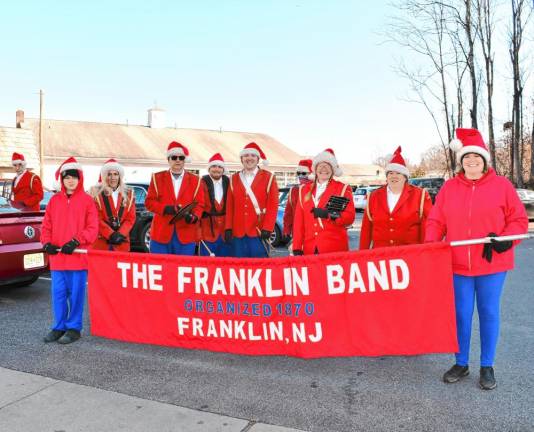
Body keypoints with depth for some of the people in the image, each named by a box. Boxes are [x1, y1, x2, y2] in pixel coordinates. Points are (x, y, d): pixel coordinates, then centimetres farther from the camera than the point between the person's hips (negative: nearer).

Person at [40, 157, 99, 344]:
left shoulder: (87, 200, 0)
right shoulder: (54, 200, 12)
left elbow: (92, 228, -5)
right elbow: (46, 225, 13)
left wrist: (75, 242, -14)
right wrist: (47, 243, -3)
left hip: (78, 256, -4)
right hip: (56, 256, 4)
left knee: (76, 293, 2)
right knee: (58, 293, 9)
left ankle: (74, 328, 14)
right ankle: (59, 327, 21)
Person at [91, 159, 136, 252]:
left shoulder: (128, 194, 10)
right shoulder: (97, 193, 2)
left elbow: (130, 218, 5)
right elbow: (96, 218, -5)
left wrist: (120, 234, -10)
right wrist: (111, 235, -15)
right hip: (101, 242, -2)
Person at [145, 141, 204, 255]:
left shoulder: (195, 180, 8)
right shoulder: (157, 178, 8)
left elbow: (199, 204, 5)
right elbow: (149, 201, 4)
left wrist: (194, 216, -17)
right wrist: (165, 208, -14)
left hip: (186, 234, 0)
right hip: (161, 233, 0)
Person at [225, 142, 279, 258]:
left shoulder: (268, 177, 3)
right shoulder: (234, 179, 13)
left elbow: (273, 205, -3)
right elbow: (230, 206, 10)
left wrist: (267, 229, -11)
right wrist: (228, 228, 3)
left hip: (259, 232, -3)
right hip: (238, 233, 3)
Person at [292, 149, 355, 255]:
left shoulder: (343, 189, 6)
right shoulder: (304, 190, 14)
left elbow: (350, 217, -3)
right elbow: (299, 221, 9)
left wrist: (328, 214, -18)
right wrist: (297, 248, 1)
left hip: (335, 248, -2)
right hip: (310, 249, 3)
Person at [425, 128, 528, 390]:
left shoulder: (502, 185, -1)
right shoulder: (449, 187, 4)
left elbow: (519, 220, 0)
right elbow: (436, 221, 4)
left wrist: (505, 239, -18)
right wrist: (430, 246, -11)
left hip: (492, 263, -1)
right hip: (457, 264, 2)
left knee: (489, 313, 8)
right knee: (461, 314, 9)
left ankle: (487, 367, 23)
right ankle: (461, 364, 25)